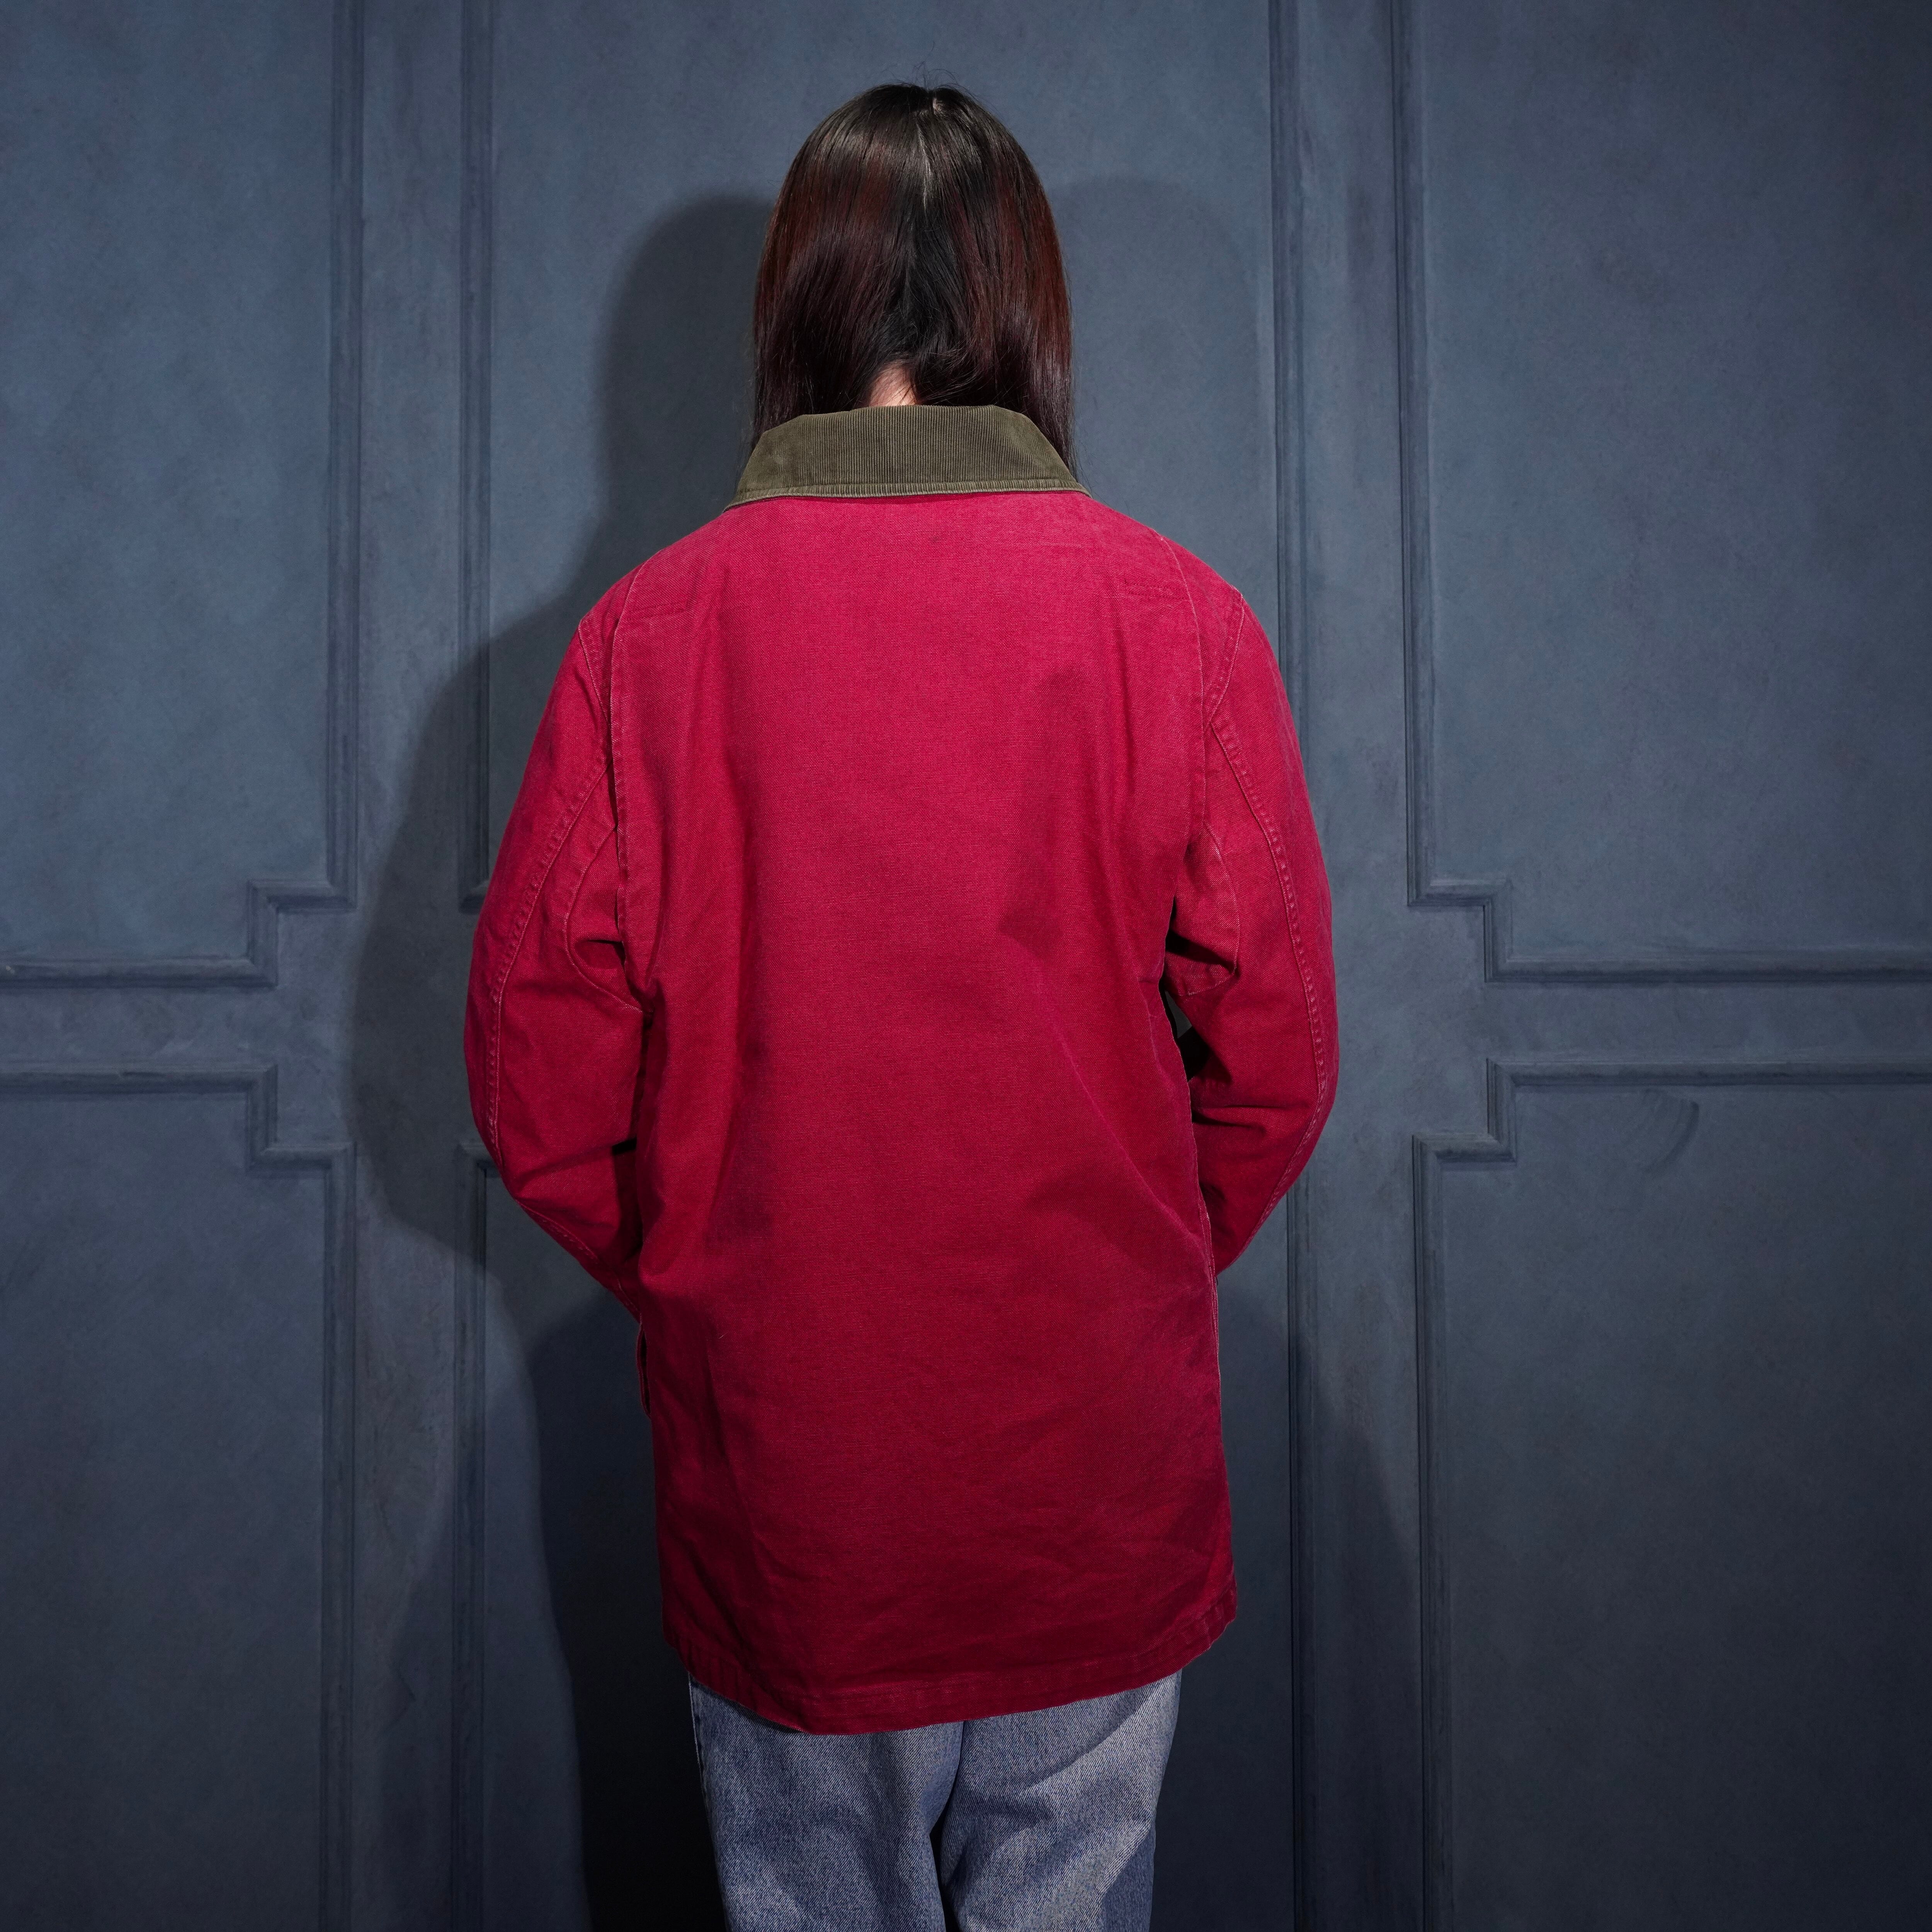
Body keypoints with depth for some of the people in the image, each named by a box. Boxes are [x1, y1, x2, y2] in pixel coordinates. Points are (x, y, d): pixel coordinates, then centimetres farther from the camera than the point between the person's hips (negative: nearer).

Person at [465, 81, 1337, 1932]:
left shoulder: (650, 627, -9)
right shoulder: (1172, 614, -9)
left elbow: (540, 1086, -6)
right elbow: (1274, 1057, -6)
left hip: (775, 1483, 1)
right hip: (1097, 1485, 0)